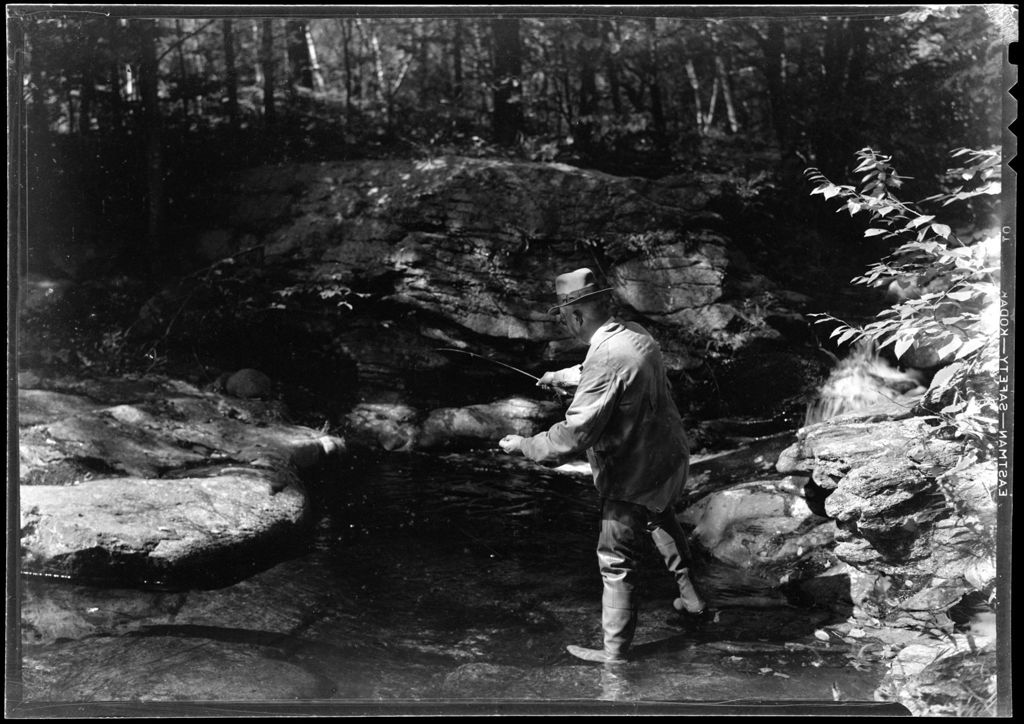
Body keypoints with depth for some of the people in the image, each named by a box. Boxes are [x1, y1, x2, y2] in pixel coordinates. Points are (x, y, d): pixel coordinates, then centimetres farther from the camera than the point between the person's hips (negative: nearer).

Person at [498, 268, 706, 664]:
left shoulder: (606, 358, -30)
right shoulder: (635, 334, -2)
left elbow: (573, 435, -30)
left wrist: (522, 445, -17)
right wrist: (562, 376, 31)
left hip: (635, 474, -9)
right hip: (670, 456, 9)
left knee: (617, 561, 2)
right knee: (660, 517, 35)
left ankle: (615, 653, 12)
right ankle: (690, 595, 48)